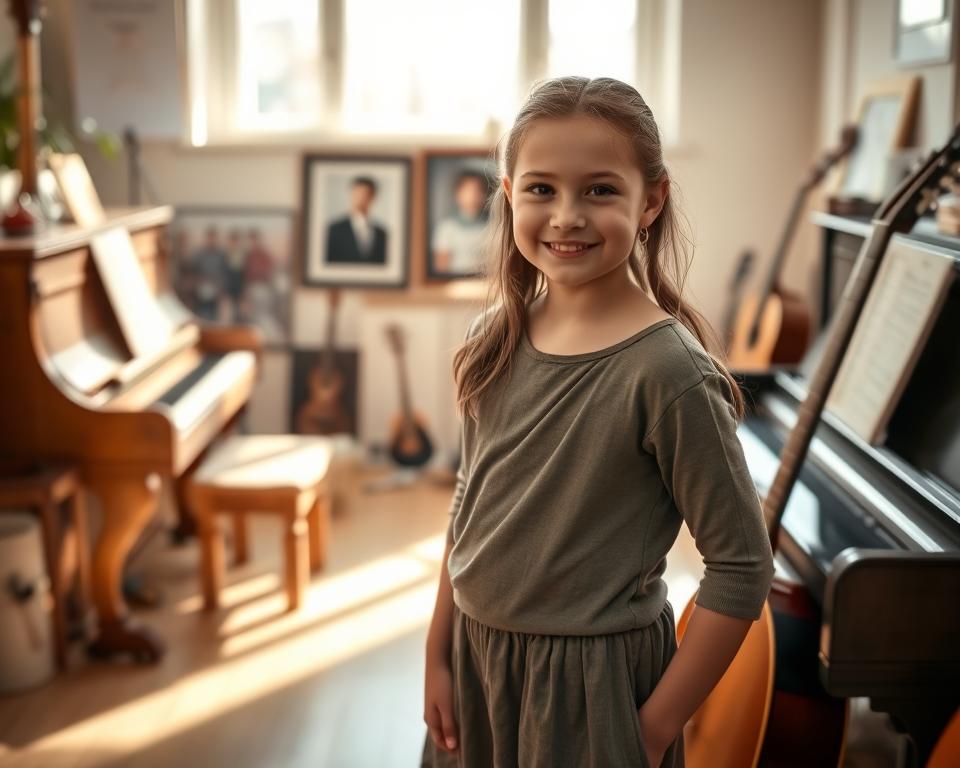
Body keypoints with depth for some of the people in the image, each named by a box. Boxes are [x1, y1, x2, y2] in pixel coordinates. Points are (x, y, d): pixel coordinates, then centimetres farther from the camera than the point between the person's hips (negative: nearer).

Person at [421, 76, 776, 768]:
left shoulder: (668, 369, -20)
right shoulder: (497, 339, -3)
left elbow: (742, 567, -17)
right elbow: (468, 504, 7)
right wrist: (439, 656, 7)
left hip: (593, 676, -5)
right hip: (475, 655, 5)